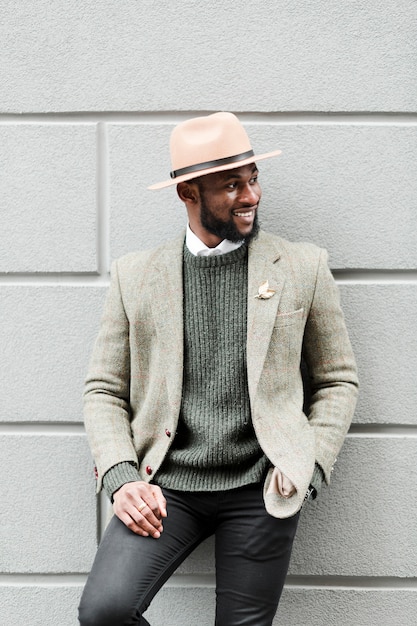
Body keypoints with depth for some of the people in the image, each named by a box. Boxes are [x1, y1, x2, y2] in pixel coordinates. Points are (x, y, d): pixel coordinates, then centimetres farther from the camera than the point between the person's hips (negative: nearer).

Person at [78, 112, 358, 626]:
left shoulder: (303, 268, 5)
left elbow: (338, 381, 11)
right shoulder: (135, 275, 6)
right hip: (166, 487, 0)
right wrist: (120, 477, -7)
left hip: (260, 489, 0)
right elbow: (104, 390, 8)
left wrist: (309, 468, -2)